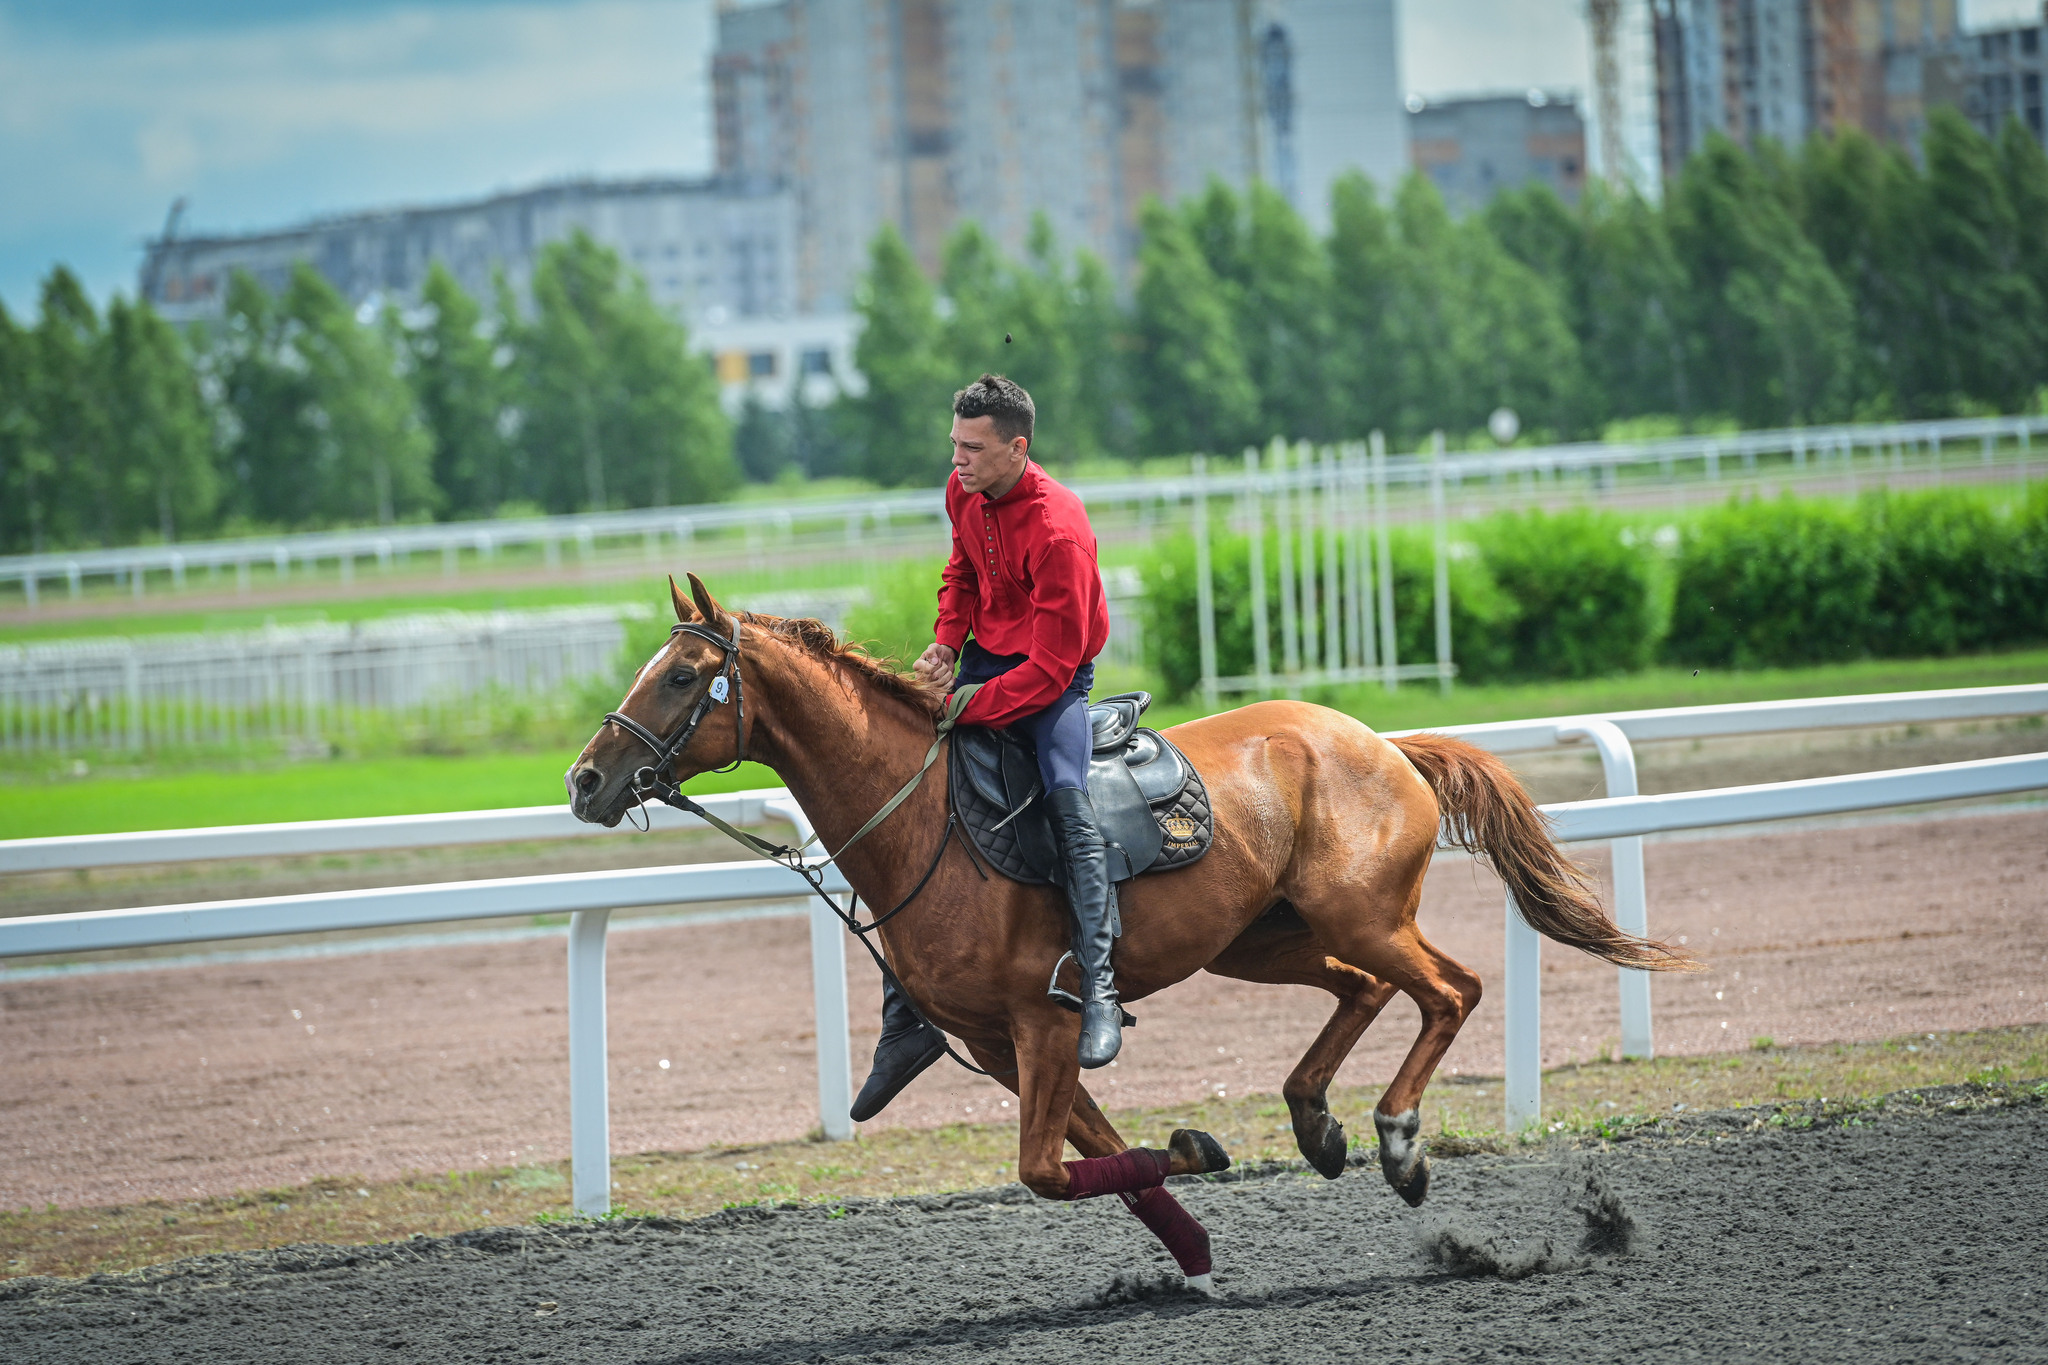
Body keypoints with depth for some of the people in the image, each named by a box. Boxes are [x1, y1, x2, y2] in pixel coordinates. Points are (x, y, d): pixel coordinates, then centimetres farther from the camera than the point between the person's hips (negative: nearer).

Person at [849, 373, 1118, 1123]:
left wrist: (964, 709, -30)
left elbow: (1050, 668, -29)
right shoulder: (965, 494, -4)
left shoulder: (1057, 531, -28)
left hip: (1053, 683, -7)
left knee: (1066, 794, -33)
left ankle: (1098, 987, -35)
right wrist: (946, 644, 1)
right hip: (983, 660, 7)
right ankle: (906, 1014, 4)